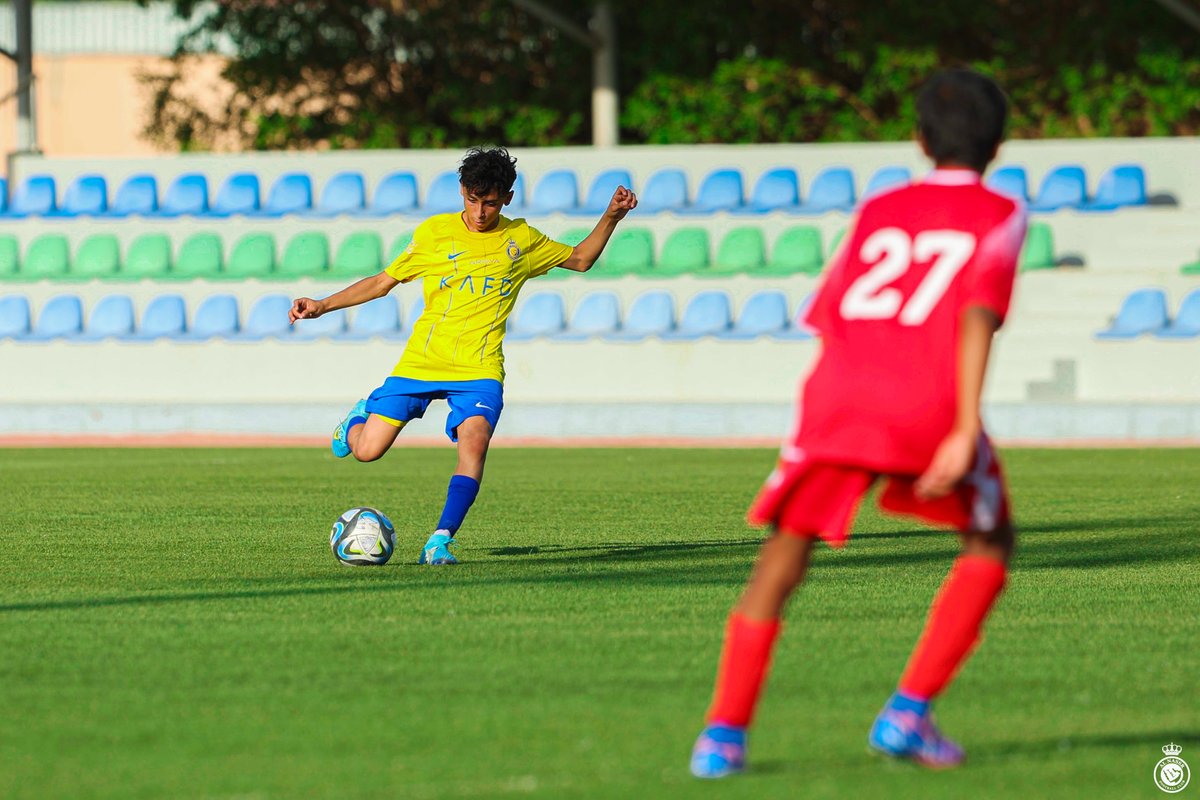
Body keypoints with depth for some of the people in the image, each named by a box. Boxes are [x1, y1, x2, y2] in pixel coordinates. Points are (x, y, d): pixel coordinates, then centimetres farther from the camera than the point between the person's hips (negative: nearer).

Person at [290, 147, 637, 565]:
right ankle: (361, 416, 32)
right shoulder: (434, 232, 2)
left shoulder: (522, 239, 7)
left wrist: (611, 217, 8)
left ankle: (441, 541, -27)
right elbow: (383, 281, 10)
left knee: (475, 441, -29)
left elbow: (580, 259, 22)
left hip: (480, 369, 0)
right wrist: (322, 306, 3)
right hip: (422, 359, 0)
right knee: (366, 450, -5)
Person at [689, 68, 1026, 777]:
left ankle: (725, 733, 1)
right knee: (990, 544, 19)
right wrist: (966, 428, -11)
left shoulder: (878, 212, 25)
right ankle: (909, 712, 8)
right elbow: (978, 314, -4)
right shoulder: (1000, 215, 13)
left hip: (839, 397, 3)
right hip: (929, 403, -3)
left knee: (787, 546, 14)